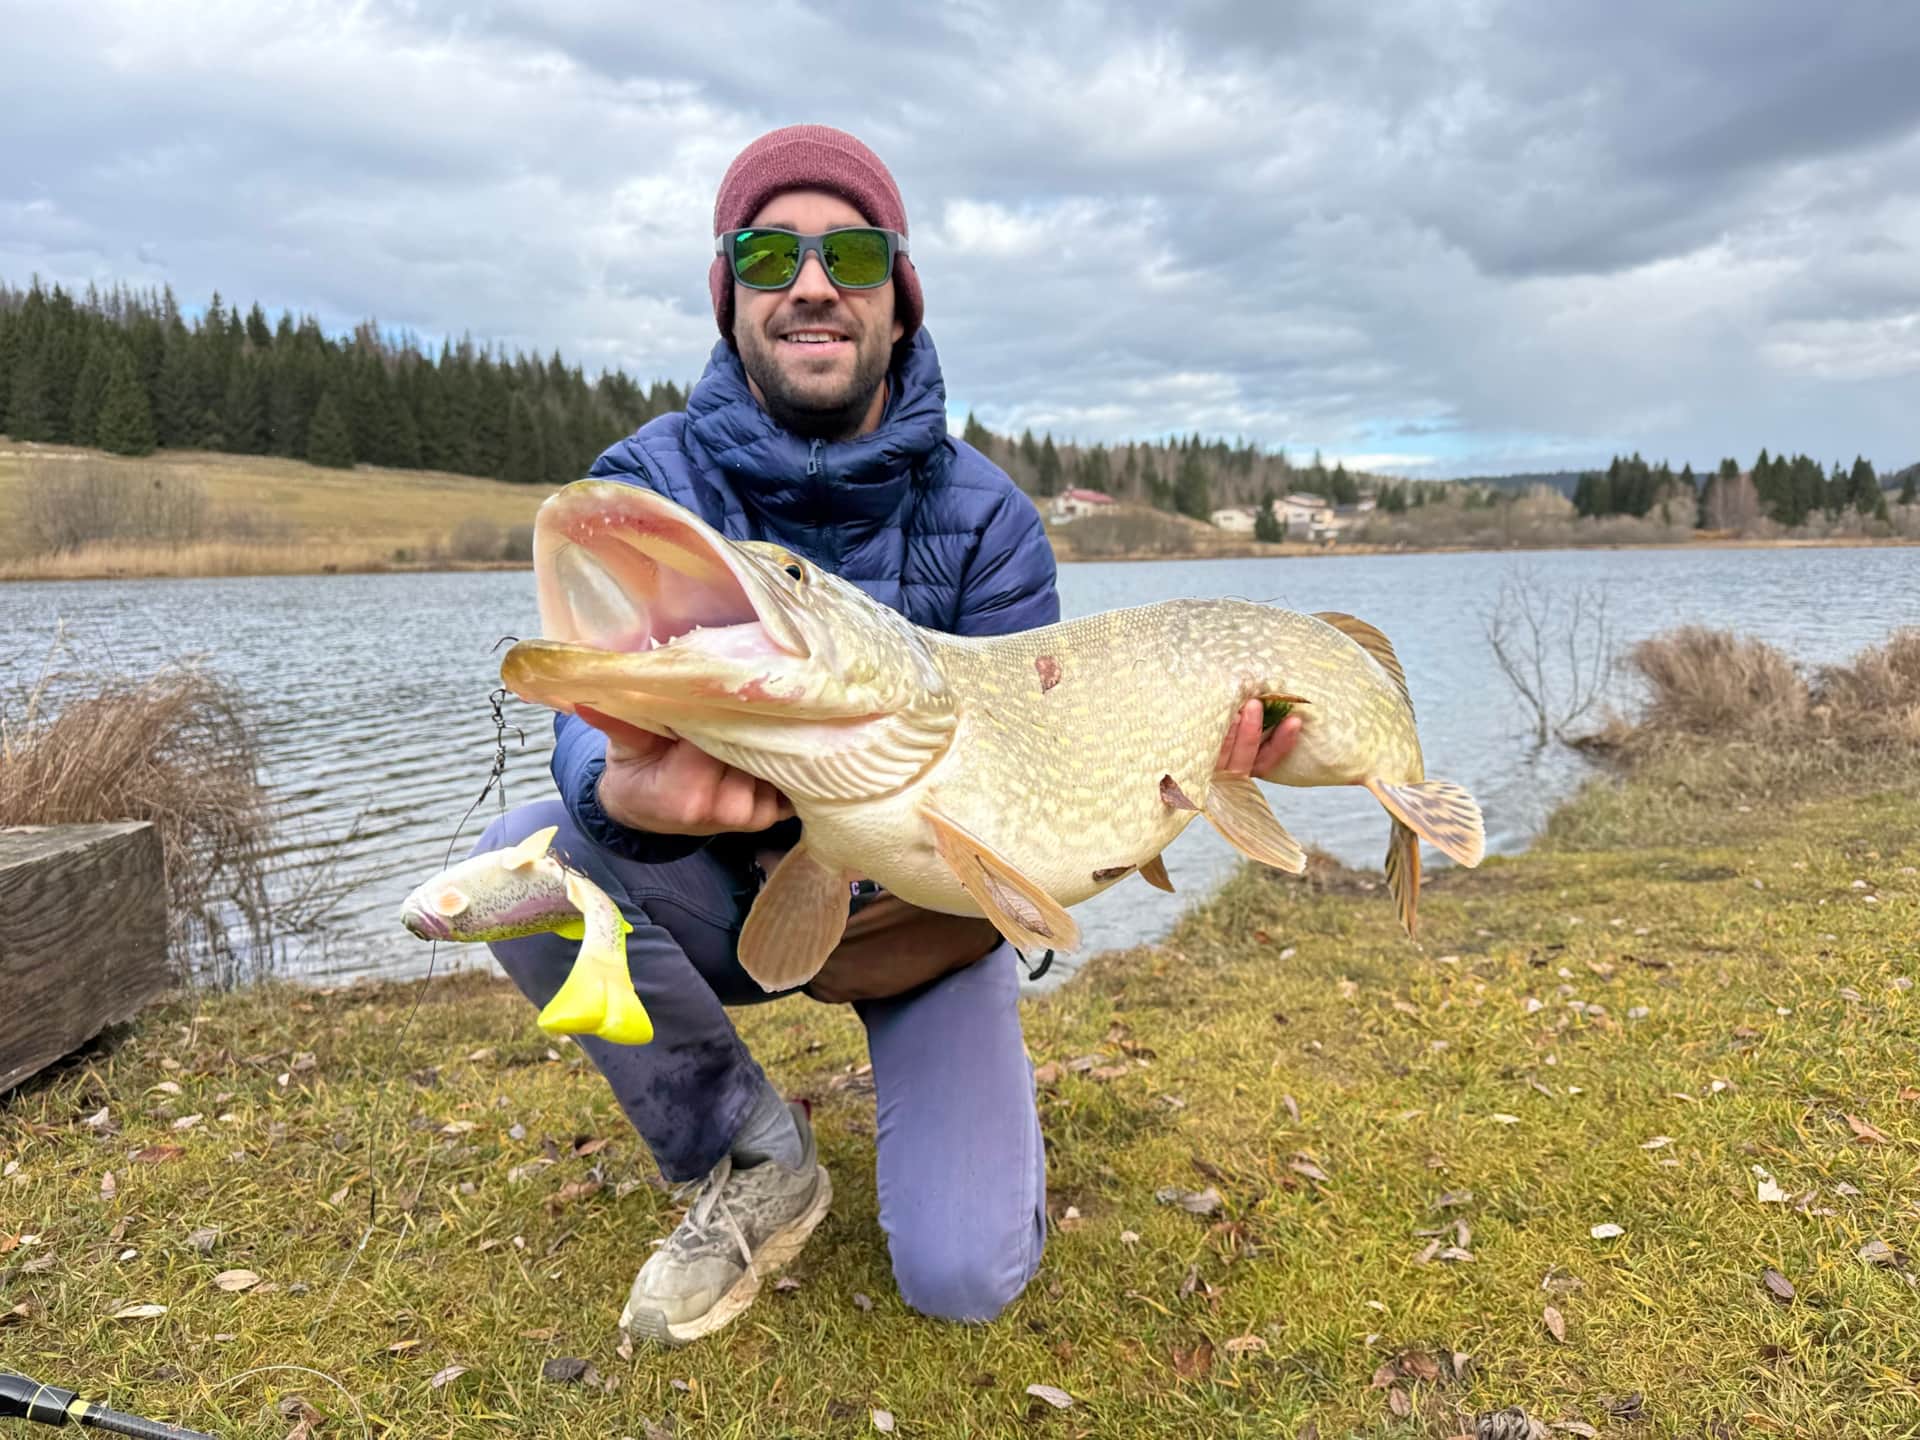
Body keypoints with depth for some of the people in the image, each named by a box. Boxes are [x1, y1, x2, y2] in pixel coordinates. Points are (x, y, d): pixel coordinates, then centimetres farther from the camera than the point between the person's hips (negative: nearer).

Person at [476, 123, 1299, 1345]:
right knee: (528, 855, -29)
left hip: (925, 902, -1)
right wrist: (628, 787, -52)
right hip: (728, 891, 2)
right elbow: (603, 712, -26)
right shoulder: (647, 485, -12)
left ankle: (986, 1076, 21)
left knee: (963, 1276, -16)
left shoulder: (985, 518, -12)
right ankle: (756, 1164, -5)